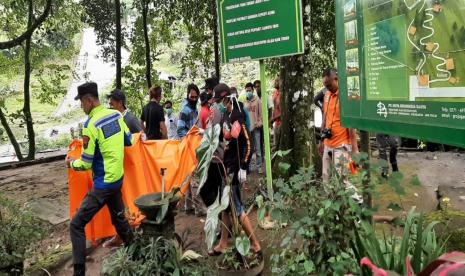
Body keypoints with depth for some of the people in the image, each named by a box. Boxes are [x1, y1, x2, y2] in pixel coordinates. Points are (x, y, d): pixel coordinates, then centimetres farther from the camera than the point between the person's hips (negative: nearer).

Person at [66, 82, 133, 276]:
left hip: (103, 184, -7)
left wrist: (71, 163, 6)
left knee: (76, 225, 0)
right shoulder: (116, 115, 0)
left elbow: (86, 164, -13)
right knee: (118, 217, 25)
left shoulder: (91, 125, -19)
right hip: (118, 178, 8)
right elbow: (129, 141, 13)